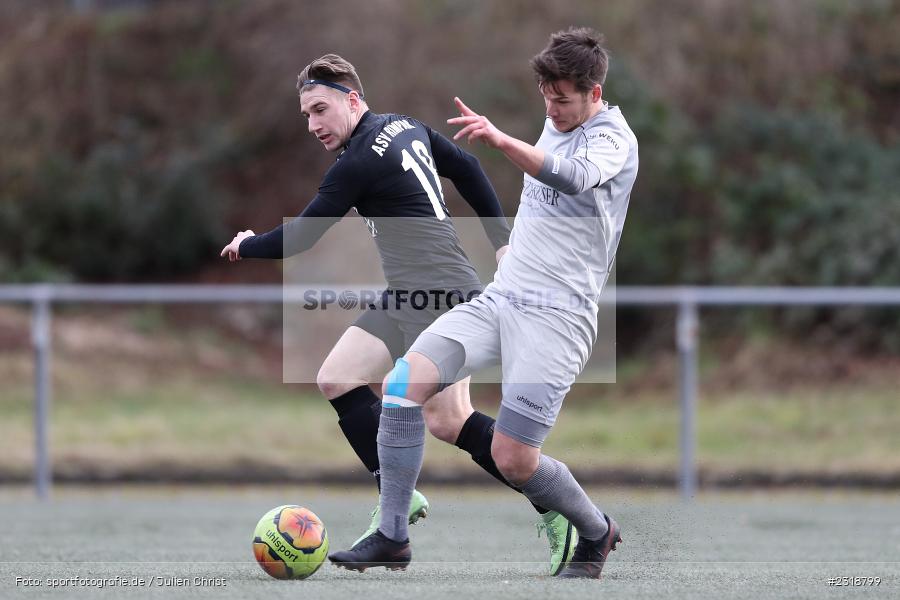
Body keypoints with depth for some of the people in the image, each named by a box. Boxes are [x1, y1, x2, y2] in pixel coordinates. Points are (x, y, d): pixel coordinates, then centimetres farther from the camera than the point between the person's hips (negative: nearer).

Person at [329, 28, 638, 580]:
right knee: (402, 384, -14)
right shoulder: (556, 124, 16)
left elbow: (573, 180, -33)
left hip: (557, 315, -7)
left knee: (513, 460, -13)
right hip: (498, 300, 7)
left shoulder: (613, 138, -9)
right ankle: (392, 538, -9)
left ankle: (597, 534, 16)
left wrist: (501, 139, -46)